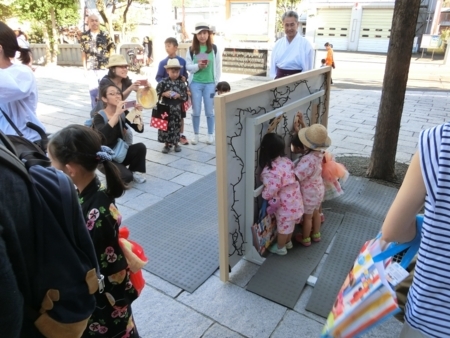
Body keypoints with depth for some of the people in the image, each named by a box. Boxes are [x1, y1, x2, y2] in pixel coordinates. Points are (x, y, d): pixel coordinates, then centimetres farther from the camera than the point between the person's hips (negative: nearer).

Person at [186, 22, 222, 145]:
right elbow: (188, 66, 1)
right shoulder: (191, 49, 2)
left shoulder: (214, 48, 1)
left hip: (210, 83, 0)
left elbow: (218, 67, 3)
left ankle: (210, 135, 18)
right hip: (195, 83, 1)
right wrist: (198, 66, -18)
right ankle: (196, 135, 19)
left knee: (209, 111, 5)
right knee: (196, 111, 6)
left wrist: (217, 83, 0)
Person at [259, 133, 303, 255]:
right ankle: (288, 242, 51)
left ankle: (280, 248, 39)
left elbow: (270, 191, -26)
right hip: (294, 200, 7)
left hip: (284, 204, -7)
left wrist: (264, 195, -6)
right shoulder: (286, 161, -5)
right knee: (290, 224, 29)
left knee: (283, 227, 17)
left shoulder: (270, 170, -30)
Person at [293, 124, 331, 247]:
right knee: (315, 212, 27)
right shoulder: (318, 153, -10)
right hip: (318, 189, 8)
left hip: (309, 193, -8)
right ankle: (316, 234, 48)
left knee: (307, 216, 14)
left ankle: (305, 239, 35)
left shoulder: (308, 160, -37)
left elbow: (295, 176, -37)